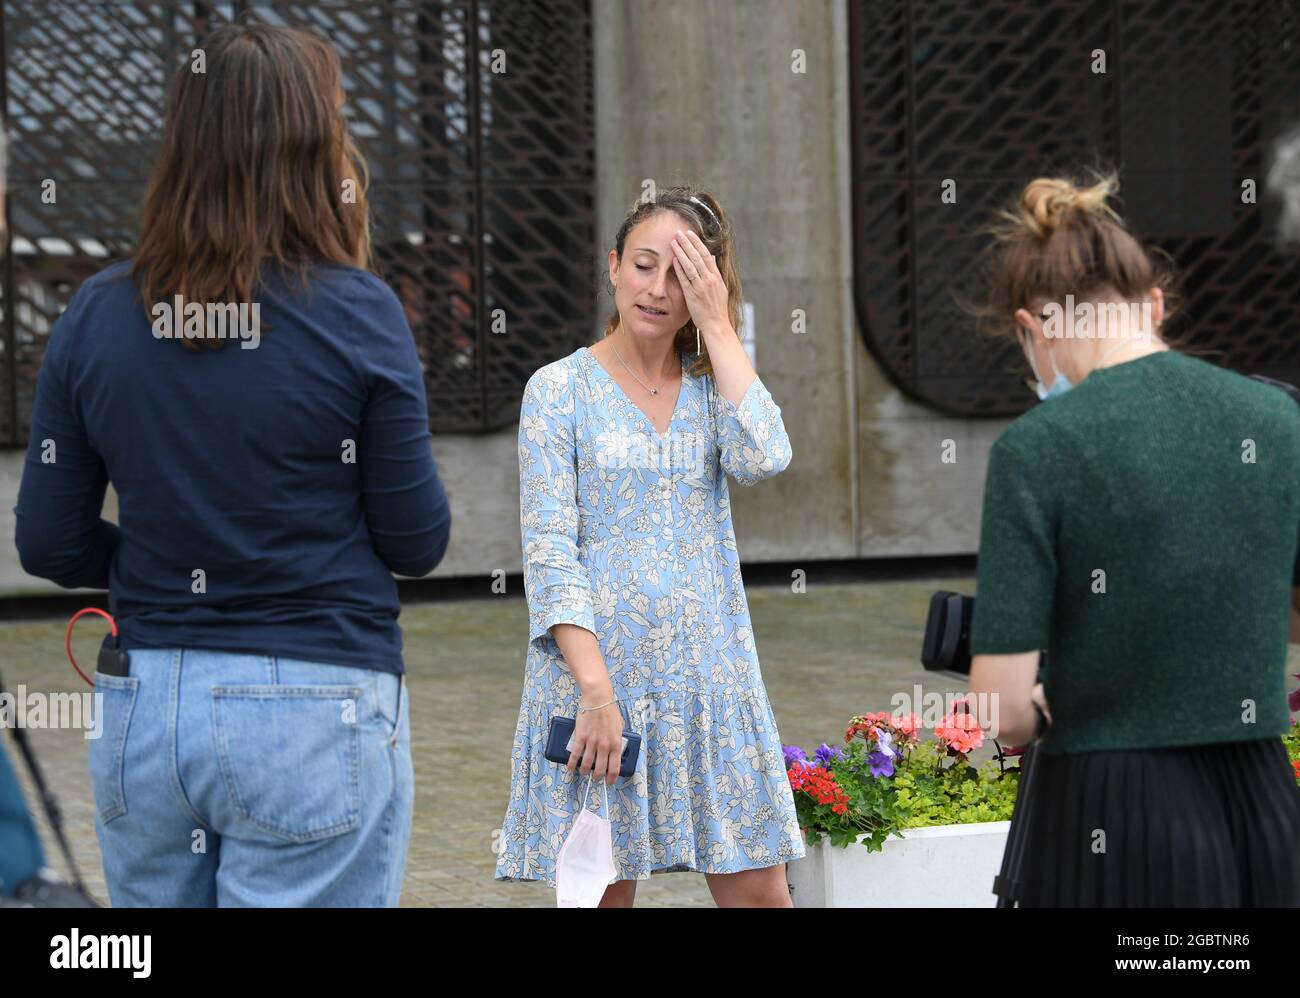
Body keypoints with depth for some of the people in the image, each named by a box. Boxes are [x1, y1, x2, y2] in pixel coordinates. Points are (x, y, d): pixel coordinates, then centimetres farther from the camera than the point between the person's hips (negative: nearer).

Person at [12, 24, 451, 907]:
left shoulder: (95, 315, 1)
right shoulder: (356, 314, -9)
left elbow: (51, 544, 4)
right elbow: (417, 542, -3)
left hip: (144, 706, 4)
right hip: (314, 706, -4)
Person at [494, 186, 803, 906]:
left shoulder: (712, 387, 11)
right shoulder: (560, 389, 0)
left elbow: (763, 460, -12)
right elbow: (549, 553, -7)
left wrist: (717, 326, -7)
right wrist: (596, 691, -17)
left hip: (708, 678, 3)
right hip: (594, 666, -3)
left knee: (759, 892, 1)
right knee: (604, 890, 1)